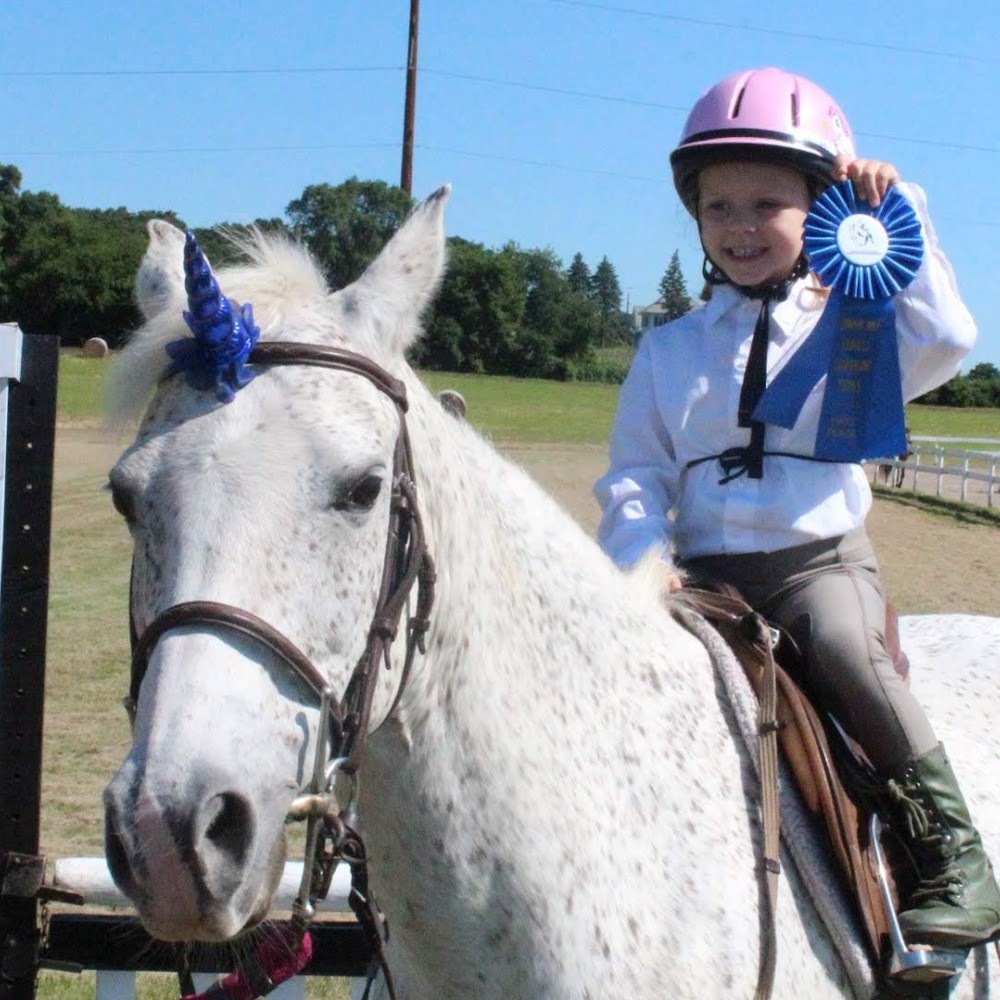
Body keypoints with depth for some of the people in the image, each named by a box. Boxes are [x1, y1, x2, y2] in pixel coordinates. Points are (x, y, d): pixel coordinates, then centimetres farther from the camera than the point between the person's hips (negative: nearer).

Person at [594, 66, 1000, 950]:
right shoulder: (668, 351, 14)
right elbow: (635, 473, 10)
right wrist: (644, 555, -10)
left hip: (821, 558, -3)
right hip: (704, 569, 3)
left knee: (848, 651, -33)